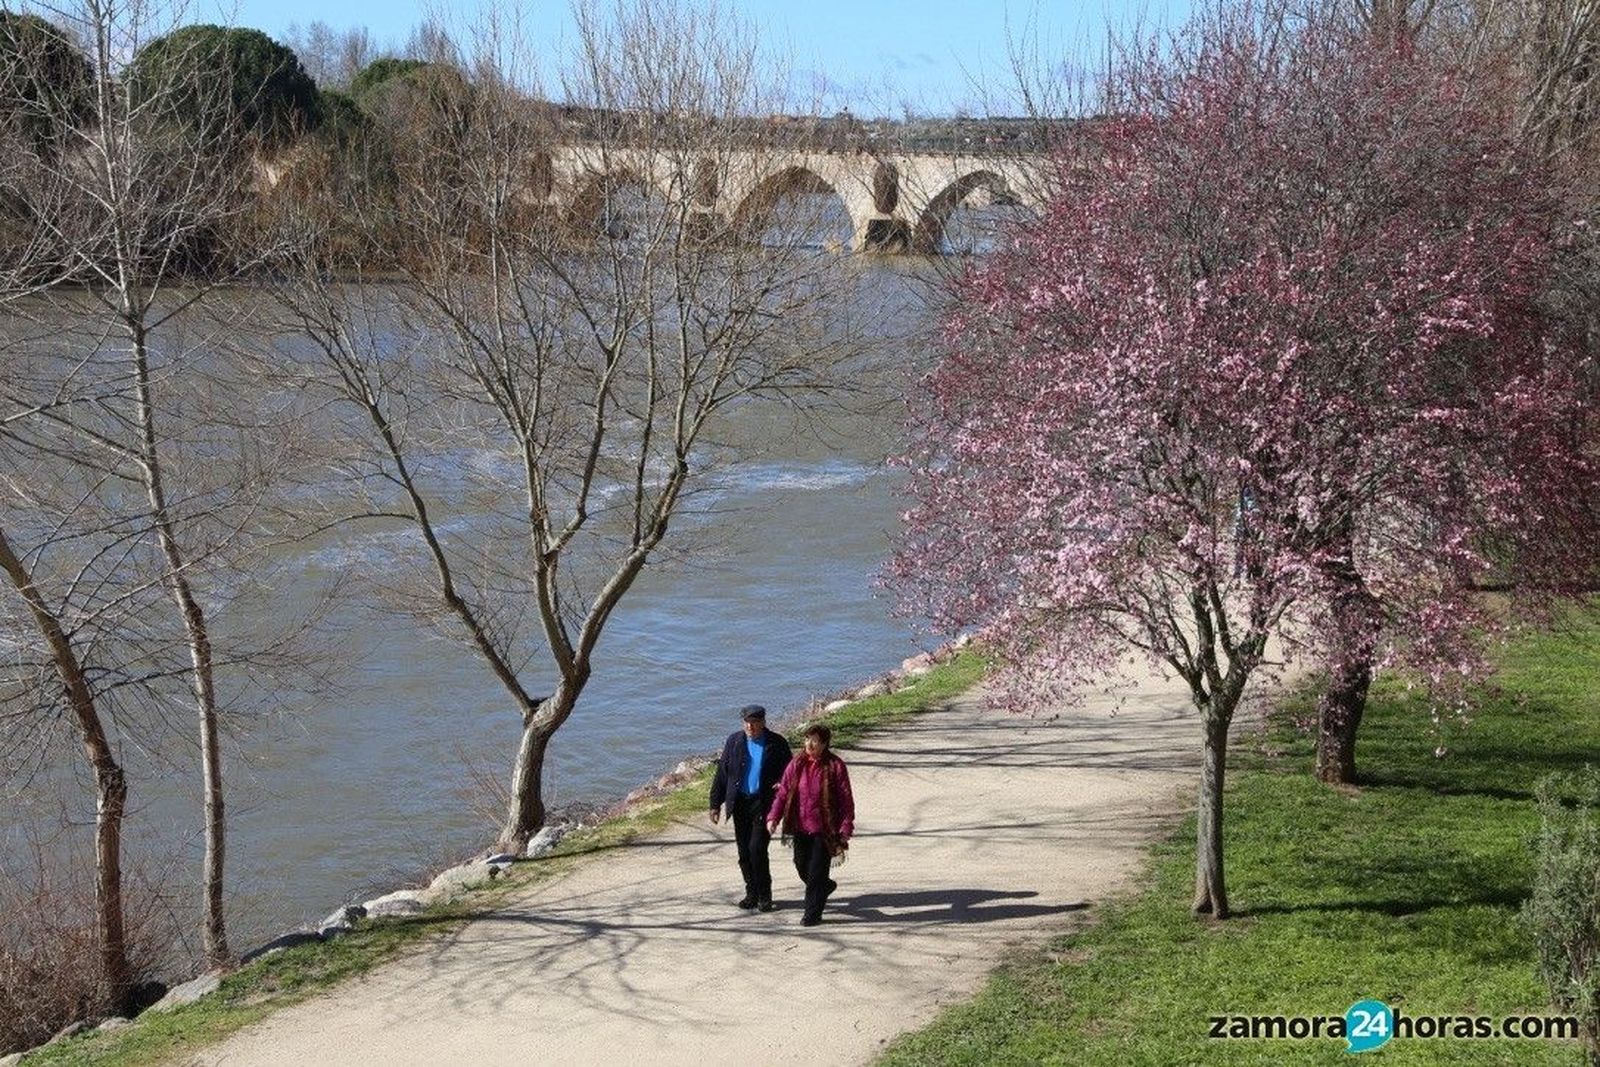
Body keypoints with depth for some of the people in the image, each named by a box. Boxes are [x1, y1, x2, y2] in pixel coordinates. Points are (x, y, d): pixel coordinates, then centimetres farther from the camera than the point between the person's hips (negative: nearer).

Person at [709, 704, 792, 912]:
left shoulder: (776, 743, -2)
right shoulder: (734, 741, 5)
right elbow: (722, 773, 8)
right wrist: (716, 804, 6)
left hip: (763, 803, -3)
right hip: (740, 803, 4)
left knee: (757, 848, -13)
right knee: (744, 851, 7)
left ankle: (764, 895, 0)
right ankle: (752, 893, 19)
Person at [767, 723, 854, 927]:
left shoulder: (835, 766, -8)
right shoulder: (797, 765, 3)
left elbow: (846, 800, -6)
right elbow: (783, 793, 5)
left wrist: (845, 829, -11)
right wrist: (773, 817, -8)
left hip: (824, 828, -4)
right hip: (801, 826, 4)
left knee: (816, 873, -2)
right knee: (802, 867, 12)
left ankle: (813, 914, 10)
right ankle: (825, 886, 42)